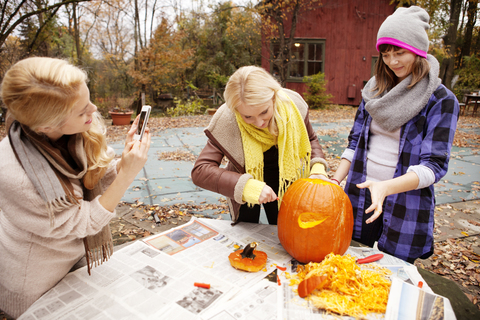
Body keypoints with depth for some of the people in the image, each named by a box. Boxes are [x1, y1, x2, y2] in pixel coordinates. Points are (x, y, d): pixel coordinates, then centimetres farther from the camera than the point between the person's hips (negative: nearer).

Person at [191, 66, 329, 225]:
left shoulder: (293, 105, -24)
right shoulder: (226, 121, -32)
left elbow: (310, 139, -4)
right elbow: (200, 171, -36)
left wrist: (318, 168, -23)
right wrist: (245, 186, -48)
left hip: (282, 182, 2)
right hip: (245, 179, -1)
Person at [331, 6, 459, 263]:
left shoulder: (441, 101, -7)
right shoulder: (375, 90, 6)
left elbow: (435, 164, -15)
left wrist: (386, 187, -31)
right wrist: (335, 181, -3)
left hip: (405, 206, -3)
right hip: (361, 197, 4)